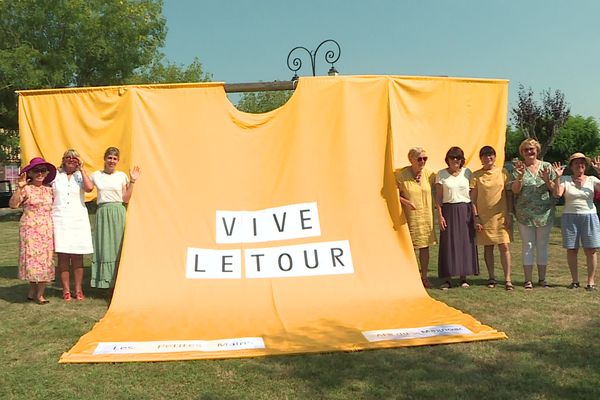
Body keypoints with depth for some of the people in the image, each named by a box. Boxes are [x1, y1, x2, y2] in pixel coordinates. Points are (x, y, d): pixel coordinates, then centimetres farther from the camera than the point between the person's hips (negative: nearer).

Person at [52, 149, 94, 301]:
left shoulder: (81, 176, 9)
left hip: (78, 219, 0)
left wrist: (81, 169, -5)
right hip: (59, 219, 0)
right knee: (62, 256, -1)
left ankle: (78, 289, 9)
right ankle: (66, 290, 6)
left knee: (77, 257, 2)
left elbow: (89, 187, -12)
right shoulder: (55, 176, 10)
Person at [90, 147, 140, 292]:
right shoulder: (96, 175, 10)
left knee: (118, 246, -3)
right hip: (103, 213, 1)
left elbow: (126, 199, 3)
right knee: (104, 246, 1)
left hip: (118, 213, -1)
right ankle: (105, 280, 7)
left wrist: (132, 181, -4)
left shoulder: (122, 176, 6)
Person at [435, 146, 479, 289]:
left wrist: (475, 213, 1)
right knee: (448, 243, -2)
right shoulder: (441, 174, 2)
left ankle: (463, 278, 13)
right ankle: (448, 279, 3)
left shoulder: (467, 172, 5)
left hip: (465, 210, 2)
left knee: (465, 242, 3)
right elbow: (438, 196, 1)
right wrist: (440, 215, -7)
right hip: (449, 210, -1)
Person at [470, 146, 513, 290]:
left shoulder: (503, 172, 4)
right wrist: (476, 217, -5)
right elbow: (473, 198, 2)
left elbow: (509, 195, 6)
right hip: (484, 217, 1)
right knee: (488, 247, 7)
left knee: (504, 246, -6)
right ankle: (491, 278, 17)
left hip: (501, 216, 0)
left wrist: (509, 214, -1)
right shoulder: (476, 175, 2)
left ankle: (508, 279, -3)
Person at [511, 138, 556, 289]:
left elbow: (555, 189, 4)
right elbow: (515, 190, -5)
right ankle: (528, 279, 6)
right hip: (525, 213, -1)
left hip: (545, 213, 1)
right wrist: (519, 177, -21)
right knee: (528, 245, 1)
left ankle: (542, 278, 16)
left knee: (542, 245, 7)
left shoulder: (546, 166, 6)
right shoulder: (519, 168, 3)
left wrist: (547, 180, -15)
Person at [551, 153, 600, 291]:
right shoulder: (565, 180, 3)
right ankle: (575, 280, 14)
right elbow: (557, 194, -12)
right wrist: (558, 177, -20)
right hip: (570, 217, 0)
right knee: (571, 249, 3)